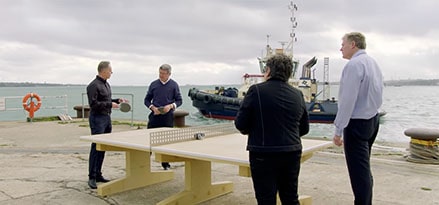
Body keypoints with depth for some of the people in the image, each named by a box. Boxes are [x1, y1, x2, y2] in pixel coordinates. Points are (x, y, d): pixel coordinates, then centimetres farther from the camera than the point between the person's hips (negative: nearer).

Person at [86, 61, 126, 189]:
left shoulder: (106, 84, 16)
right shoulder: (93, 86, -13)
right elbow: (93, 104, -18)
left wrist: (117, 100, 11)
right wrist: (110, 104, -17)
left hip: (107, 118, 9)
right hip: (97, 118, -9)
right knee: (96, 148, -6)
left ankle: (98, 175, 19)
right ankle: (92, 177, 0)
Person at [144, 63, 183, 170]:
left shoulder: (174, 85, 2)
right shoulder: (153, 84, 6)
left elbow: (179, 100, 5)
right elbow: (147, 100, 11)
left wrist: (171, 106, -13)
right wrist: (153, 107, -8)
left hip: (168, 117, -1)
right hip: (154, 115, 1)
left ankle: (166, 163, 18)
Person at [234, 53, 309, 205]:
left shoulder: (256, 90, -9)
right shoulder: (297, 94, 5)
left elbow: (240, 125, -9)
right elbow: (304, 129, 11)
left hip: (264, 155, -5)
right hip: (292, 154, 5)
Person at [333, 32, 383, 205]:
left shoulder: (354, 64, -18)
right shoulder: (373, 63, 11)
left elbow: (347, 100, -22)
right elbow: (379, 93, 14)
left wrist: (338, 130, -19)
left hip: (357, 123, -10)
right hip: (373, 119, 10)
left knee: (358, 171, -3)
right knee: (364, 168, 19)